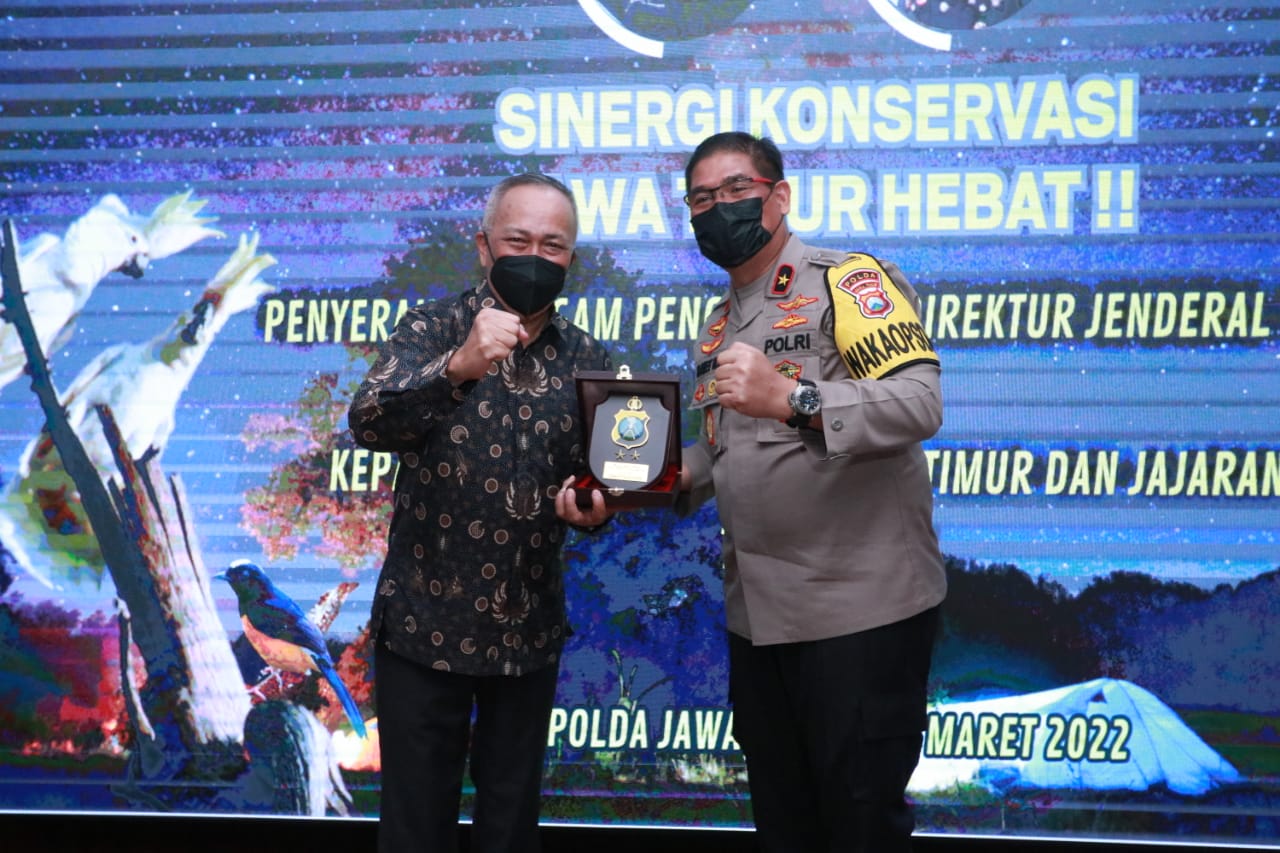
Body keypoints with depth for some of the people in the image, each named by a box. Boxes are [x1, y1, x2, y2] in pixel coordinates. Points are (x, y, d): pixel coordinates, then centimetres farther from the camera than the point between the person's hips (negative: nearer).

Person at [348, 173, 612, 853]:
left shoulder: (587, 361, 4)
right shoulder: (431, 330, -5)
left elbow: (598, 483, 8)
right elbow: (369, 423, -23)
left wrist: (591, 506, -16)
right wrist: (458, 367, -39)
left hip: (530, 630, 3)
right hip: (425, 623, -2)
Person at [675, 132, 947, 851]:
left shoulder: (850, 281, -9)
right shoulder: (719, 328, 16)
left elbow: (920, 403, -23)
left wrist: (792, 399, -36)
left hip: (862, 608, -8)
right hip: (757, 616, 8)